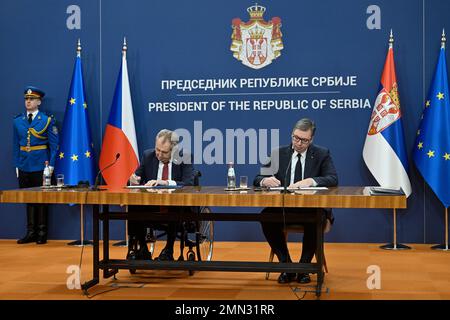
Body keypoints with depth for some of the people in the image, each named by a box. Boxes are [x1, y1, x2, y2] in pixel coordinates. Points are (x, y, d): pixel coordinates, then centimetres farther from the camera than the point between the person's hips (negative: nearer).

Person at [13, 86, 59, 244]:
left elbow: (54, 145, -3)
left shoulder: (47, 120, -2)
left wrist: (51, 165, -9)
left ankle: (42, 233, 12)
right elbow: (16, 145, 11)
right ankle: (31, 232, 16)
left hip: (41, 167, -3)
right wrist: (16, 165, 6)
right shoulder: (17, 121, 8)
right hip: (24, 167, 4)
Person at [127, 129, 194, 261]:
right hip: (151, 208, 3)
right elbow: (137, 178, 9)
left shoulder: (185, 158, -5)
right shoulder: (148, 156, 4)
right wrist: (134, 180, -17)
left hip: (176, 210, -3)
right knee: (133, 207, -26)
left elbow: (189, 184, -18)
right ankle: (141, 249, -9)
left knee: (176, 209, -37)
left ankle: (168, 250, -17)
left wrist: (165, 182, -33)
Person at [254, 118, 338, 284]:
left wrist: (310, 181, -30)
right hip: (284, 207, 2)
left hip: (312, 209, -2)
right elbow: (258, 179, 3)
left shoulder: (322, 154, 3)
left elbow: (333, 179, -11)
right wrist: (265, 181, -23)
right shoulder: (279, 154, 7)